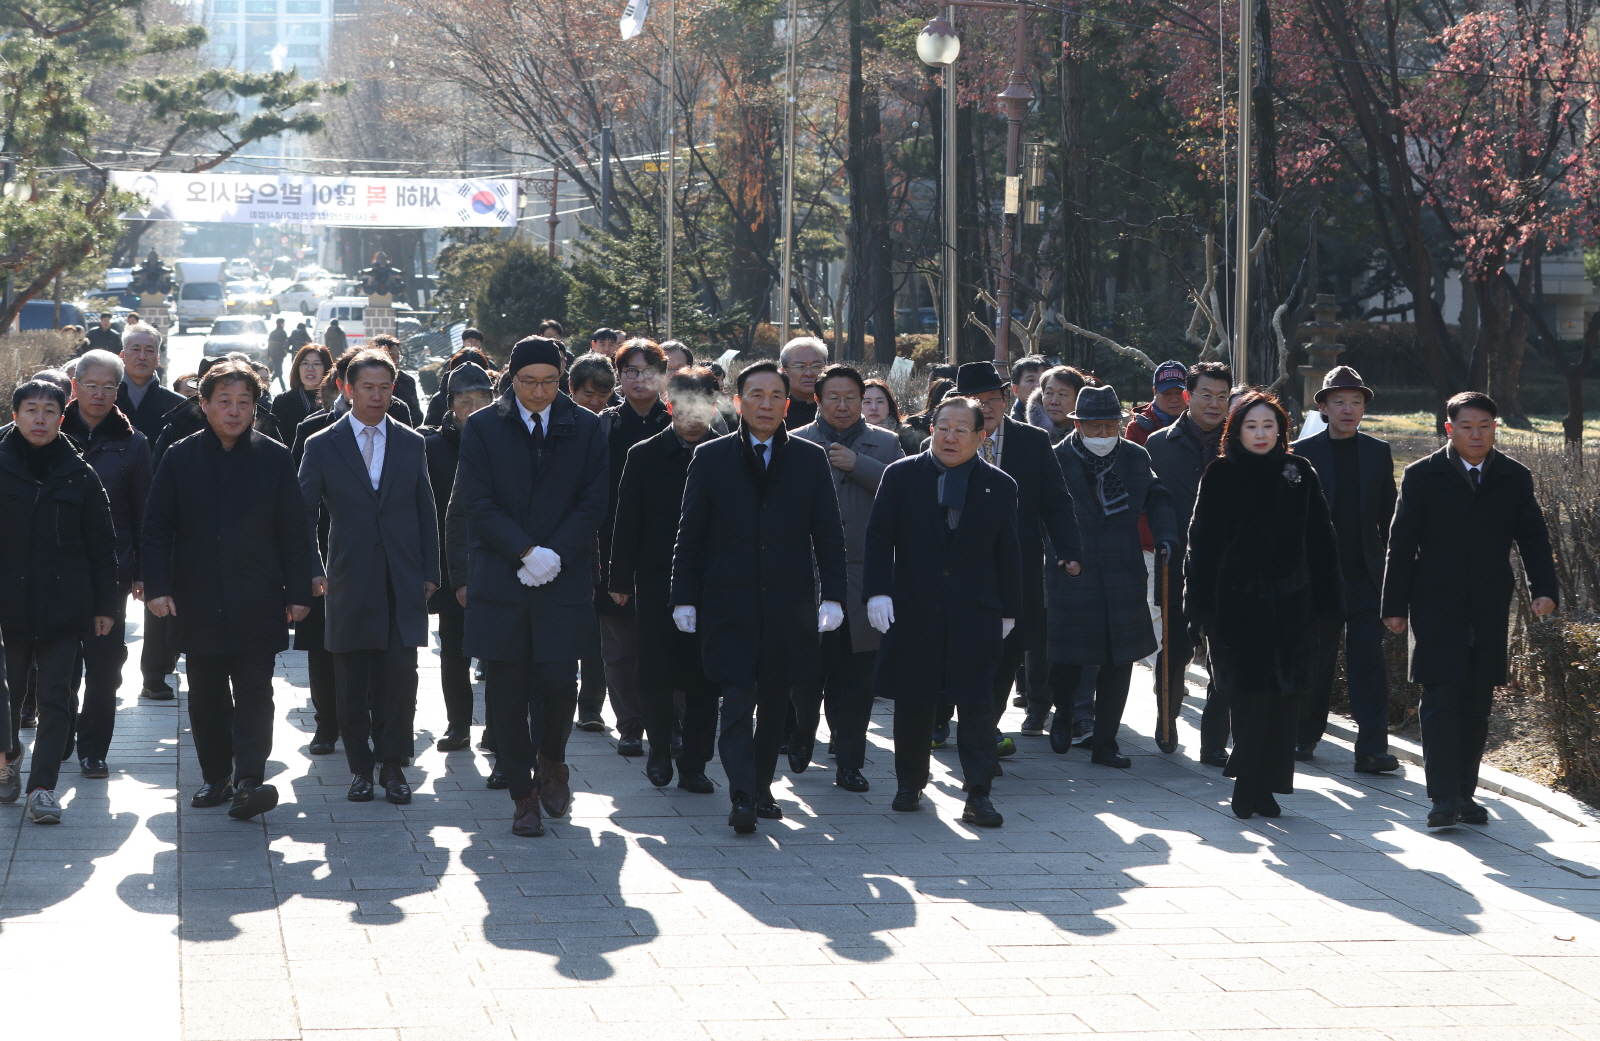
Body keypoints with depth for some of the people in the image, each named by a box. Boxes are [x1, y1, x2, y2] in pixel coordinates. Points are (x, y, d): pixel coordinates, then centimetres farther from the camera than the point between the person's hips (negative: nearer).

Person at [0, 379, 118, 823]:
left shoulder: (78, 474, 3)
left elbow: (102, 545, 6)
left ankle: (43, 786, -2)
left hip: (64, 603, 0)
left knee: (55, 695, -3)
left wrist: (105, 604, 4)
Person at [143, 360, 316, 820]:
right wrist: (158, 586, -6)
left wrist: (298, 592, -1)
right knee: (206, 694, 9)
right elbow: (158, 528, 4)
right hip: (198, 601, 2)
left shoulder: (275, 458, 2)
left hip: (257, 603, -2)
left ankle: (249, 779, -14)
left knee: (254, 691, -8)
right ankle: (216, 776, 19)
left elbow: (293, 533, 4)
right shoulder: (180, 458, 3)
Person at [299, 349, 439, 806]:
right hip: (350, 582, -1)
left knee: (399, 678, -4)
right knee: (352, 684, 3)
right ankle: (360, 766, 13)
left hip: (403, 583, 1)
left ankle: (393, 764, 7)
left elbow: (426, 512, 12)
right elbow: (302, 515, 3)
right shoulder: (322, 446, 3)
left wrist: (430, 573, 6)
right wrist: (312, 571, -7)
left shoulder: (411, 444, 9)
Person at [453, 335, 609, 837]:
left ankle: (551, 759, 23)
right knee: (506, 692, 1)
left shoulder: (586, 429, 5)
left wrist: (555, 556, -10)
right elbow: (477, 504, -3)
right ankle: (523, 793, 12)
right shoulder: (482, 428, 2)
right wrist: (527, 552, -13)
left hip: (565, 581, 0)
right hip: (500, 580, 0)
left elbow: (593, 504, 2)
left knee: (558, 680, -7)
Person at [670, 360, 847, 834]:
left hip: (788, 606, 2)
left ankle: (761, 788, 22)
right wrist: (685, 597, 0)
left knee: (774, 702, 9)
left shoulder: (811, 459, 7)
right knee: (737, 701, -11)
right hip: (729, 607, -2)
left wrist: (833, 595, -2)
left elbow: (828, 534, 7)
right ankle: (741, 797, -16)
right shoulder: (710, 458, 4)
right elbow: (690, 534, 5)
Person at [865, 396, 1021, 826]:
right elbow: (879, 537, 2)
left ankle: (978, 794, -2)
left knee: (977, 704, -4)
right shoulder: (901, 476, 4)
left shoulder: (999, 487, 6)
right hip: (913, 610, 1)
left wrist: (1009, 610, 8)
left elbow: (1008, 553, 9)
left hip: (976, 614, 0)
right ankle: (909, 784, 24)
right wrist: (877, 590, -10)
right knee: (912, 702, 8)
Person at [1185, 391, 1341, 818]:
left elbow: (1320, 541, 9)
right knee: (1250, 693, -5)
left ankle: (1260, 783, 10)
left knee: (1285, 697, 1)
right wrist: (1203, 603, -4)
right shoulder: (1221, 475, 2)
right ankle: (1250, 783, 4)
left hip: (1290, 604, 2)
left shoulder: (1299, 473, 8)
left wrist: (1325, 600, 5)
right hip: (1237, 602, -2)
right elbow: (1202, 542, 2)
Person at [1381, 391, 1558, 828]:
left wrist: (1543, 588, -9)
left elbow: (1533, 537, 7)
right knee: (1441, 701, -8)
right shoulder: (1422, 476, 0)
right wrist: (1395, 606, -2)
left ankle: (1465, 793, 15)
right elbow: (1401, 543, 1)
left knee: (1476, 706, 6)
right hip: (1436, 608, -3)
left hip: (1489, 611, 3)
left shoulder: (1515, 478, 7)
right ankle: (1443, 798, -9)